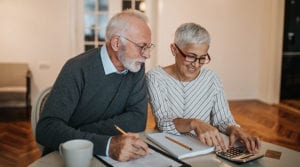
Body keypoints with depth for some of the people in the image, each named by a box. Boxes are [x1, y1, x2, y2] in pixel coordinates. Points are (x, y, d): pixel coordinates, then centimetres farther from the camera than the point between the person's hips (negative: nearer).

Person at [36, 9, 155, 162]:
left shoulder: (136, 68, -3)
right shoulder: (78, 69, -18)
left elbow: (138, 119, -10)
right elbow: (47, 129, -26)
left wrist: (78, 134, -17)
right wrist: (107, 145, -38)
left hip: (107, 157, 5)